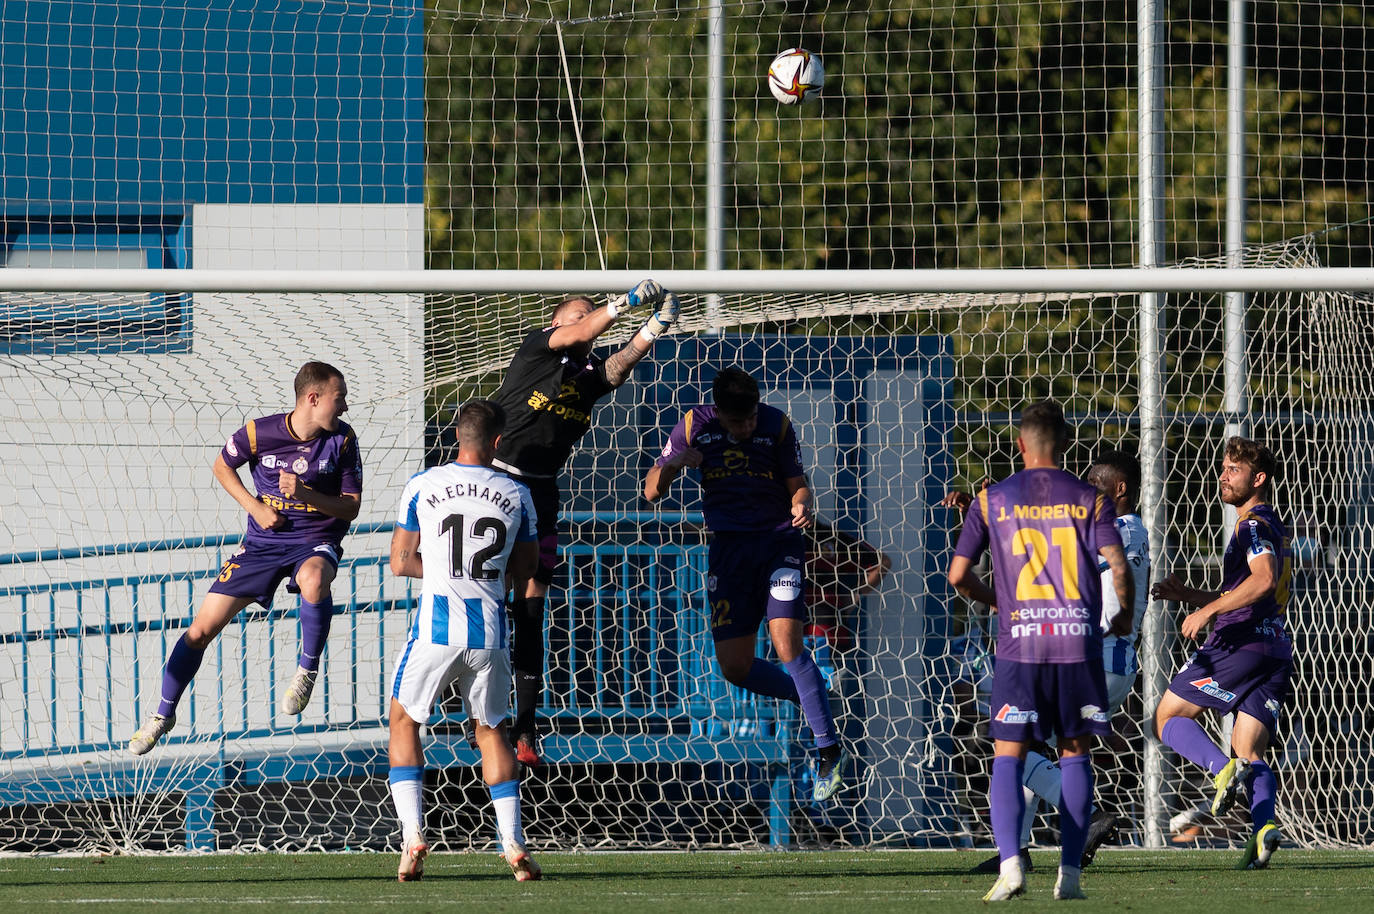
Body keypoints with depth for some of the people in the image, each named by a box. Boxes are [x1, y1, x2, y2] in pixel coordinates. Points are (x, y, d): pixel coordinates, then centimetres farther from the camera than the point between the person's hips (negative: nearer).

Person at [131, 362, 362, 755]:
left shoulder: (342, 439, -10)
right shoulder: (260, 432, -12)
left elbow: (351, 506, -6)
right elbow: (222, 467, 7)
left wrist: (306, 494, -23)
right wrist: (254, 506, -7)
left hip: (316, 542, -1)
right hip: (263, 542, 1)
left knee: (313, 580, -40)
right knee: (202, 629, 0)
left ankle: (307, 670, -16)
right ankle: (163, 714, 20)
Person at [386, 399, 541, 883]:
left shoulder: (421, 486, -1)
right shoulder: (516, 496, 4)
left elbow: (401, 563, 2)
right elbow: (526, 565, 17)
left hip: (435, 626, -2)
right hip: (490, 633, 2)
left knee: (404, 720, 17)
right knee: (491, 731, 19)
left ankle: (412, 834, 2)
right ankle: (513, 842, 5)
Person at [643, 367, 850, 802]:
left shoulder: (777, 425, -7)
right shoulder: (695, 427, -3)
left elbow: (797, 485, 1)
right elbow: (652, 492, -1)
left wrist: (801, 505, -23)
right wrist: (671, 464, -23)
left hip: (778, 541, -3)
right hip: (728, 549, 3)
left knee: (786, 644, -20)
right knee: (734, 666, -1)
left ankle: (830, 750, -13)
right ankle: (809, 698, 26)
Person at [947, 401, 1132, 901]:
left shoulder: (992, 500, 5)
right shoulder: (1089, 499, 3)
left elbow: (958, 575, 5)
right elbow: (1119, 568, -7)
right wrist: (1125, 612, 13)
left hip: (1019, 645, -1)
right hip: (1078, 643, 1)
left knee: (1008, 756, 3)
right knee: (1076, 753, 12)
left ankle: (1010, 863, -16)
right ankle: (1070, 869, 3)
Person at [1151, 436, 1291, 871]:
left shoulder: (1254, 526, -6)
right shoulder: (1274, 528, 25)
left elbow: (1263, 580, -24)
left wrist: (1207, 611, -21)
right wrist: (1188, 596, 23)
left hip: (1238, 644, -9)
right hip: (1276, 651, 9)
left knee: (1168, 718, 3)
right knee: (1251, 753, 4)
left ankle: (1223, 769, -21)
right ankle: (1264, 826, -20)